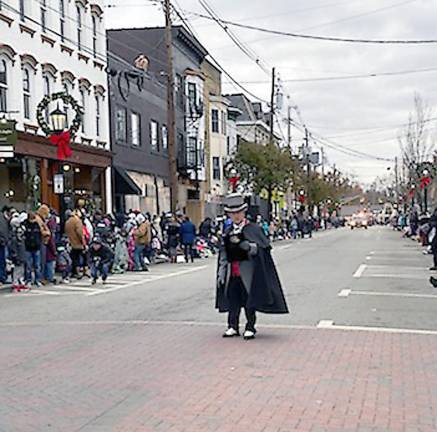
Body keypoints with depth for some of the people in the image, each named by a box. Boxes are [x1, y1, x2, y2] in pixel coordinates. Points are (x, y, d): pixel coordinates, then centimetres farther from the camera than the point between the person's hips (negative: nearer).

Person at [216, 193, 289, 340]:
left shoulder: (253, 229, -1)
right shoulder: (227, 232, 12)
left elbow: (262, 248, -8)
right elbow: (223, 254, 13)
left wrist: (247, 245, -25)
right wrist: (221, 272, 8)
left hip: (247, 271, -4)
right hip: (232, 271, 4)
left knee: (249, 299, 0)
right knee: (232, 299, 7)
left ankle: (250, 328, 10)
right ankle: (233, 326, 17)